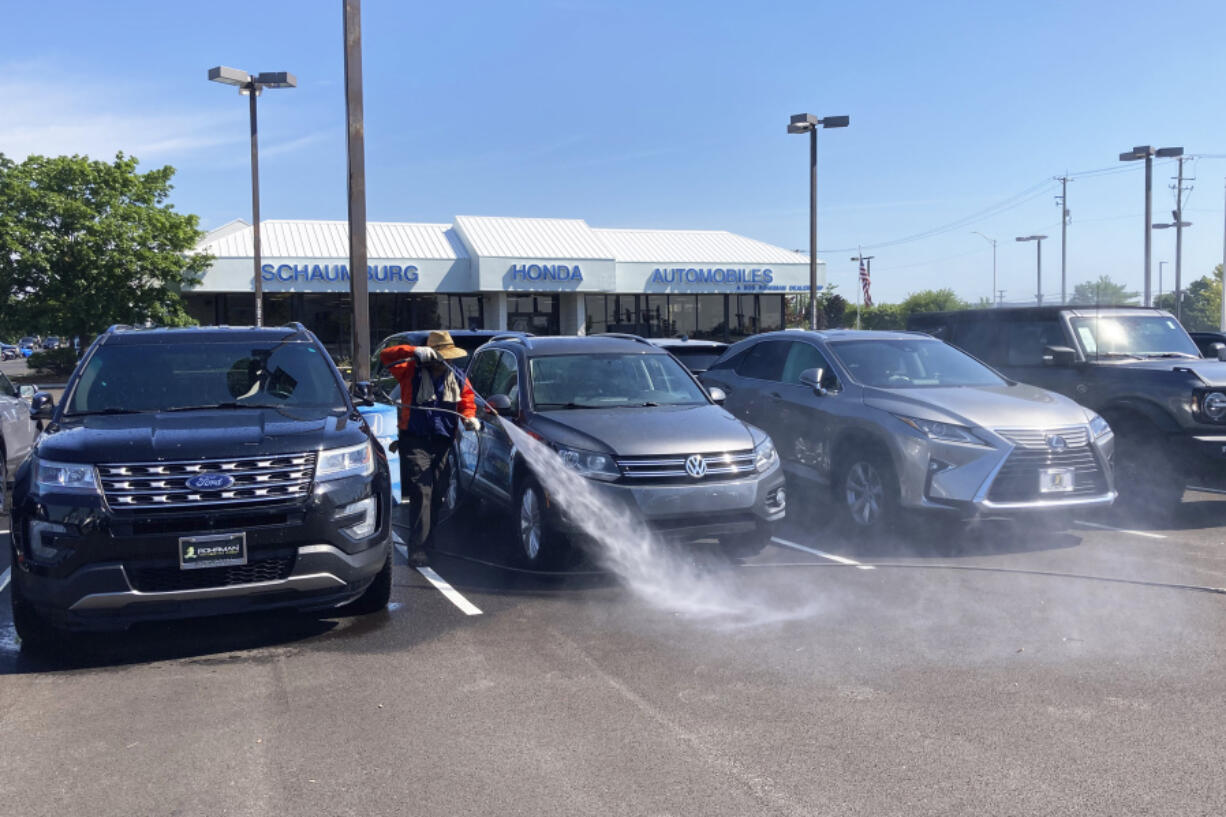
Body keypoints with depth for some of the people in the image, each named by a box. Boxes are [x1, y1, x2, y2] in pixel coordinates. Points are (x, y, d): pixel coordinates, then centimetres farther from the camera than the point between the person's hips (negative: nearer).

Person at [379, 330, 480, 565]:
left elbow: (467, 401, 17)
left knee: (436, 494, 11)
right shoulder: (411, 371, -3)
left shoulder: (457, 378, 10)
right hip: (415, 441, -4)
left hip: (444, 442, 5)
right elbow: (386, 356, -12)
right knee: (421, 493, -14)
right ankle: (417, 548, -15)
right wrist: (414, 352, -25)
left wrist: (470, 418, -4)